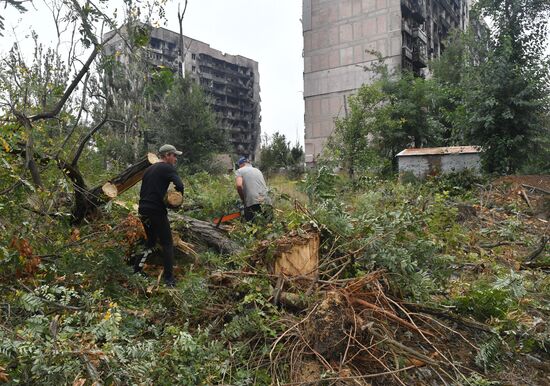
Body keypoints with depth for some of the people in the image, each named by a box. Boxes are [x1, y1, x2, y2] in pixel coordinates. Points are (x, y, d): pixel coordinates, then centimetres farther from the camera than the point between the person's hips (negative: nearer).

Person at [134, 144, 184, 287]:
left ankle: (136, 270, 25)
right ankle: (169, 279, -3)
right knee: (167, 244, 0)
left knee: (151, 241, 23)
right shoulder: (168, 168, -6)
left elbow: (143, 191, 20)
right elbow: (179, 186, -20)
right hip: (156, 211, -8)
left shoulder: (149, 169, 18)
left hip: (143, 210, 8)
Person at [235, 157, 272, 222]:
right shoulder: (258, 170, 26)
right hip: (266, 201, 4)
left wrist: (243, 200, 4)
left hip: (252, 202, -4)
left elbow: (239, 185, -8)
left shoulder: (239, 171, 9)